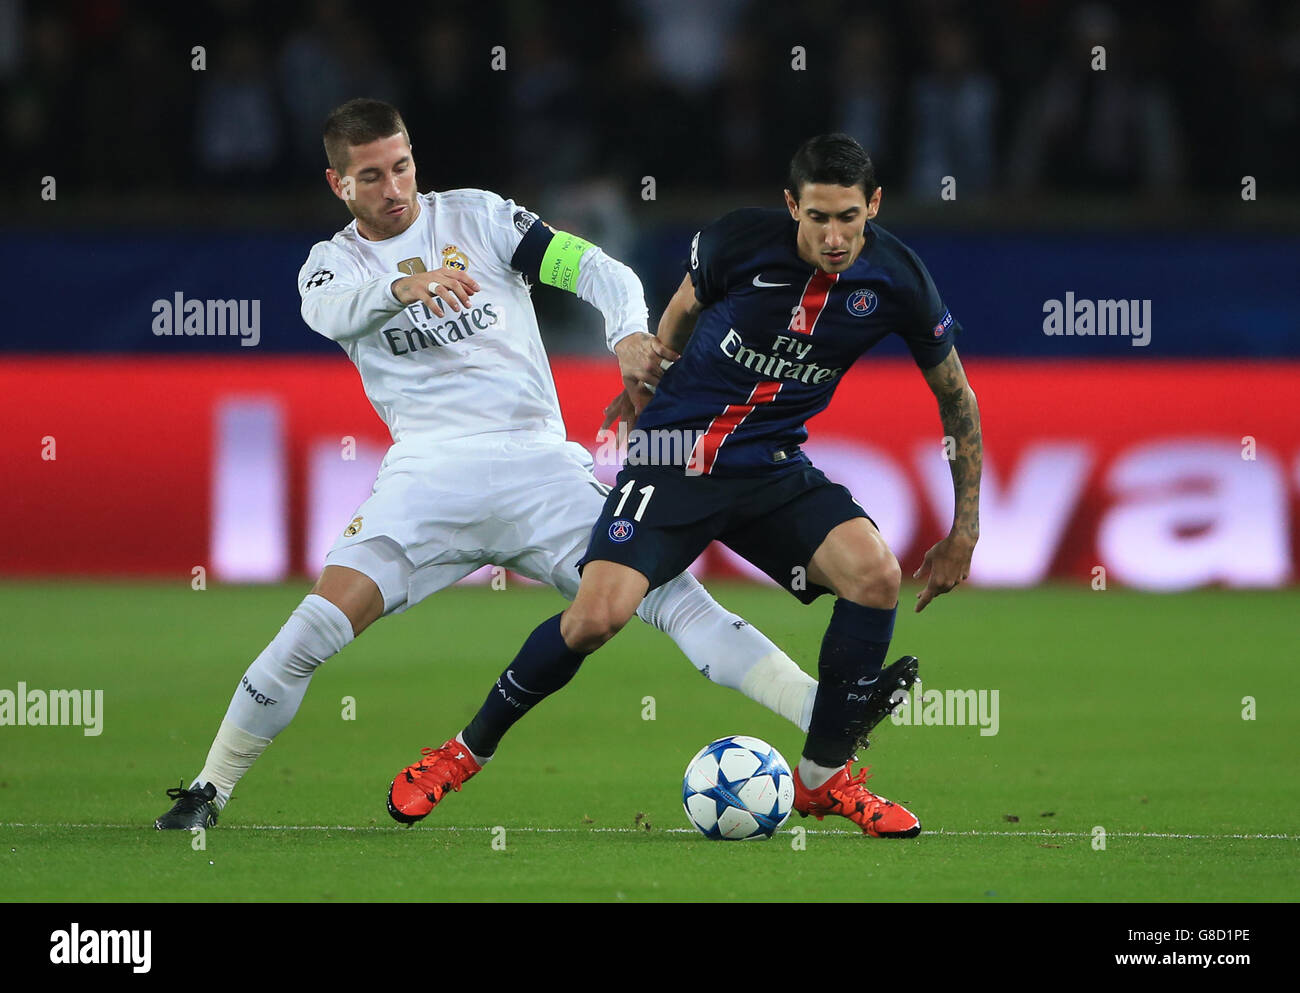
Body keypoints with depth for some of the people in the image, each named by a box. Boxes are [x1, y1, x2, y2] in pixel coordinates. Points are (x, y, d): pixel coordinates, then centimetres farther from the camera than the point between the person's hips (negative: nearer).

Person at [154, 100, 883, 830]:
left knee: (671, 596, -14)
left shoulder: (477, 217, 10)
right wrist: (400, 286, -38)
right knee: (320, 625, -18)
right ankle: (209, 792, -5)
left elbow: (595, 269, 3)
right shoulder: (335, 262, 10)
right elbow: (325, 310, -16)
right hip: (430, 475, 0)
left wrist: (630, 335, -20)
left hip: (538, 462, 0)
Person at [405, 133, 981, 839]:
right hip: (673, 456, -2)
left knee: (876, 574, -23)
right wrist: (644, 388, 24)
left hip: (773, 467, 2)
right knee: (597, 616, -20)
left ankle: (823, 777, -5)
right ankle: (471, 748, 4)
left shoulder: (897, 280, -10)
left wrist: (965, 532, 6)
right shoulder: (738, 240, -15)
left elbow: (957, 401, 5)